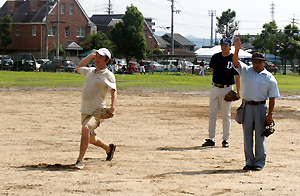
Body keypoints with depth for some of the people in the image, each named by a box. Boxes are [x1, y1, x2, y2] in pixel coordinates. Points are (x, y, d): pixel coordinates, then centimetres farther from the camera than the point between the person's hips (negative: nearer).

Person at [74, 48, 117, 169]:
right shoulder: (90, 71, 15)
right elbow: (78, 67, 34)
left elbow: (113, 91, -13)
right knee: (91, 139, 18)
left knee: (86, 128, -32)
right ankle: (108, 148, 46)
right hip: (85, 112, 8)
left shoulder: (108, 75, -5)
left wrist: (113, 107, -30)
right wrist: (91, 55, 22)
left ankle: (80, 160, -32)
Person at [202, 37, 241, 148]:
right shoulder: (216, 57, 6)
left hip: (227, 89, -5)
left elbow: (237, 77, -9)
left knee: (226, 116, 0)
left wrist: (238, 92, -17)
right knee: (212, 114, 5)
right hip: (215, 88, 5)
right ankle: (211, 139, 11)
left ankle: (225, 140, 6)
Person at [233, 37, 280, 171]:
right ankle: (249, 161, 14)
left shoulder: (270, 78, 0)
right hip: (247, 106, 2)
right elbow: (235, 62, -11)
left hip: (261, 107, -2)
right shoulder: (245, 71, 5)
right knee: (247, 134, 6)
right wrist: (236, 50, -28)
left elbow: (272, 97, -1)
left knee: (260, 135, 1)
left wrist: (270, 113, -8)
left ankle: (260, 161, 8)